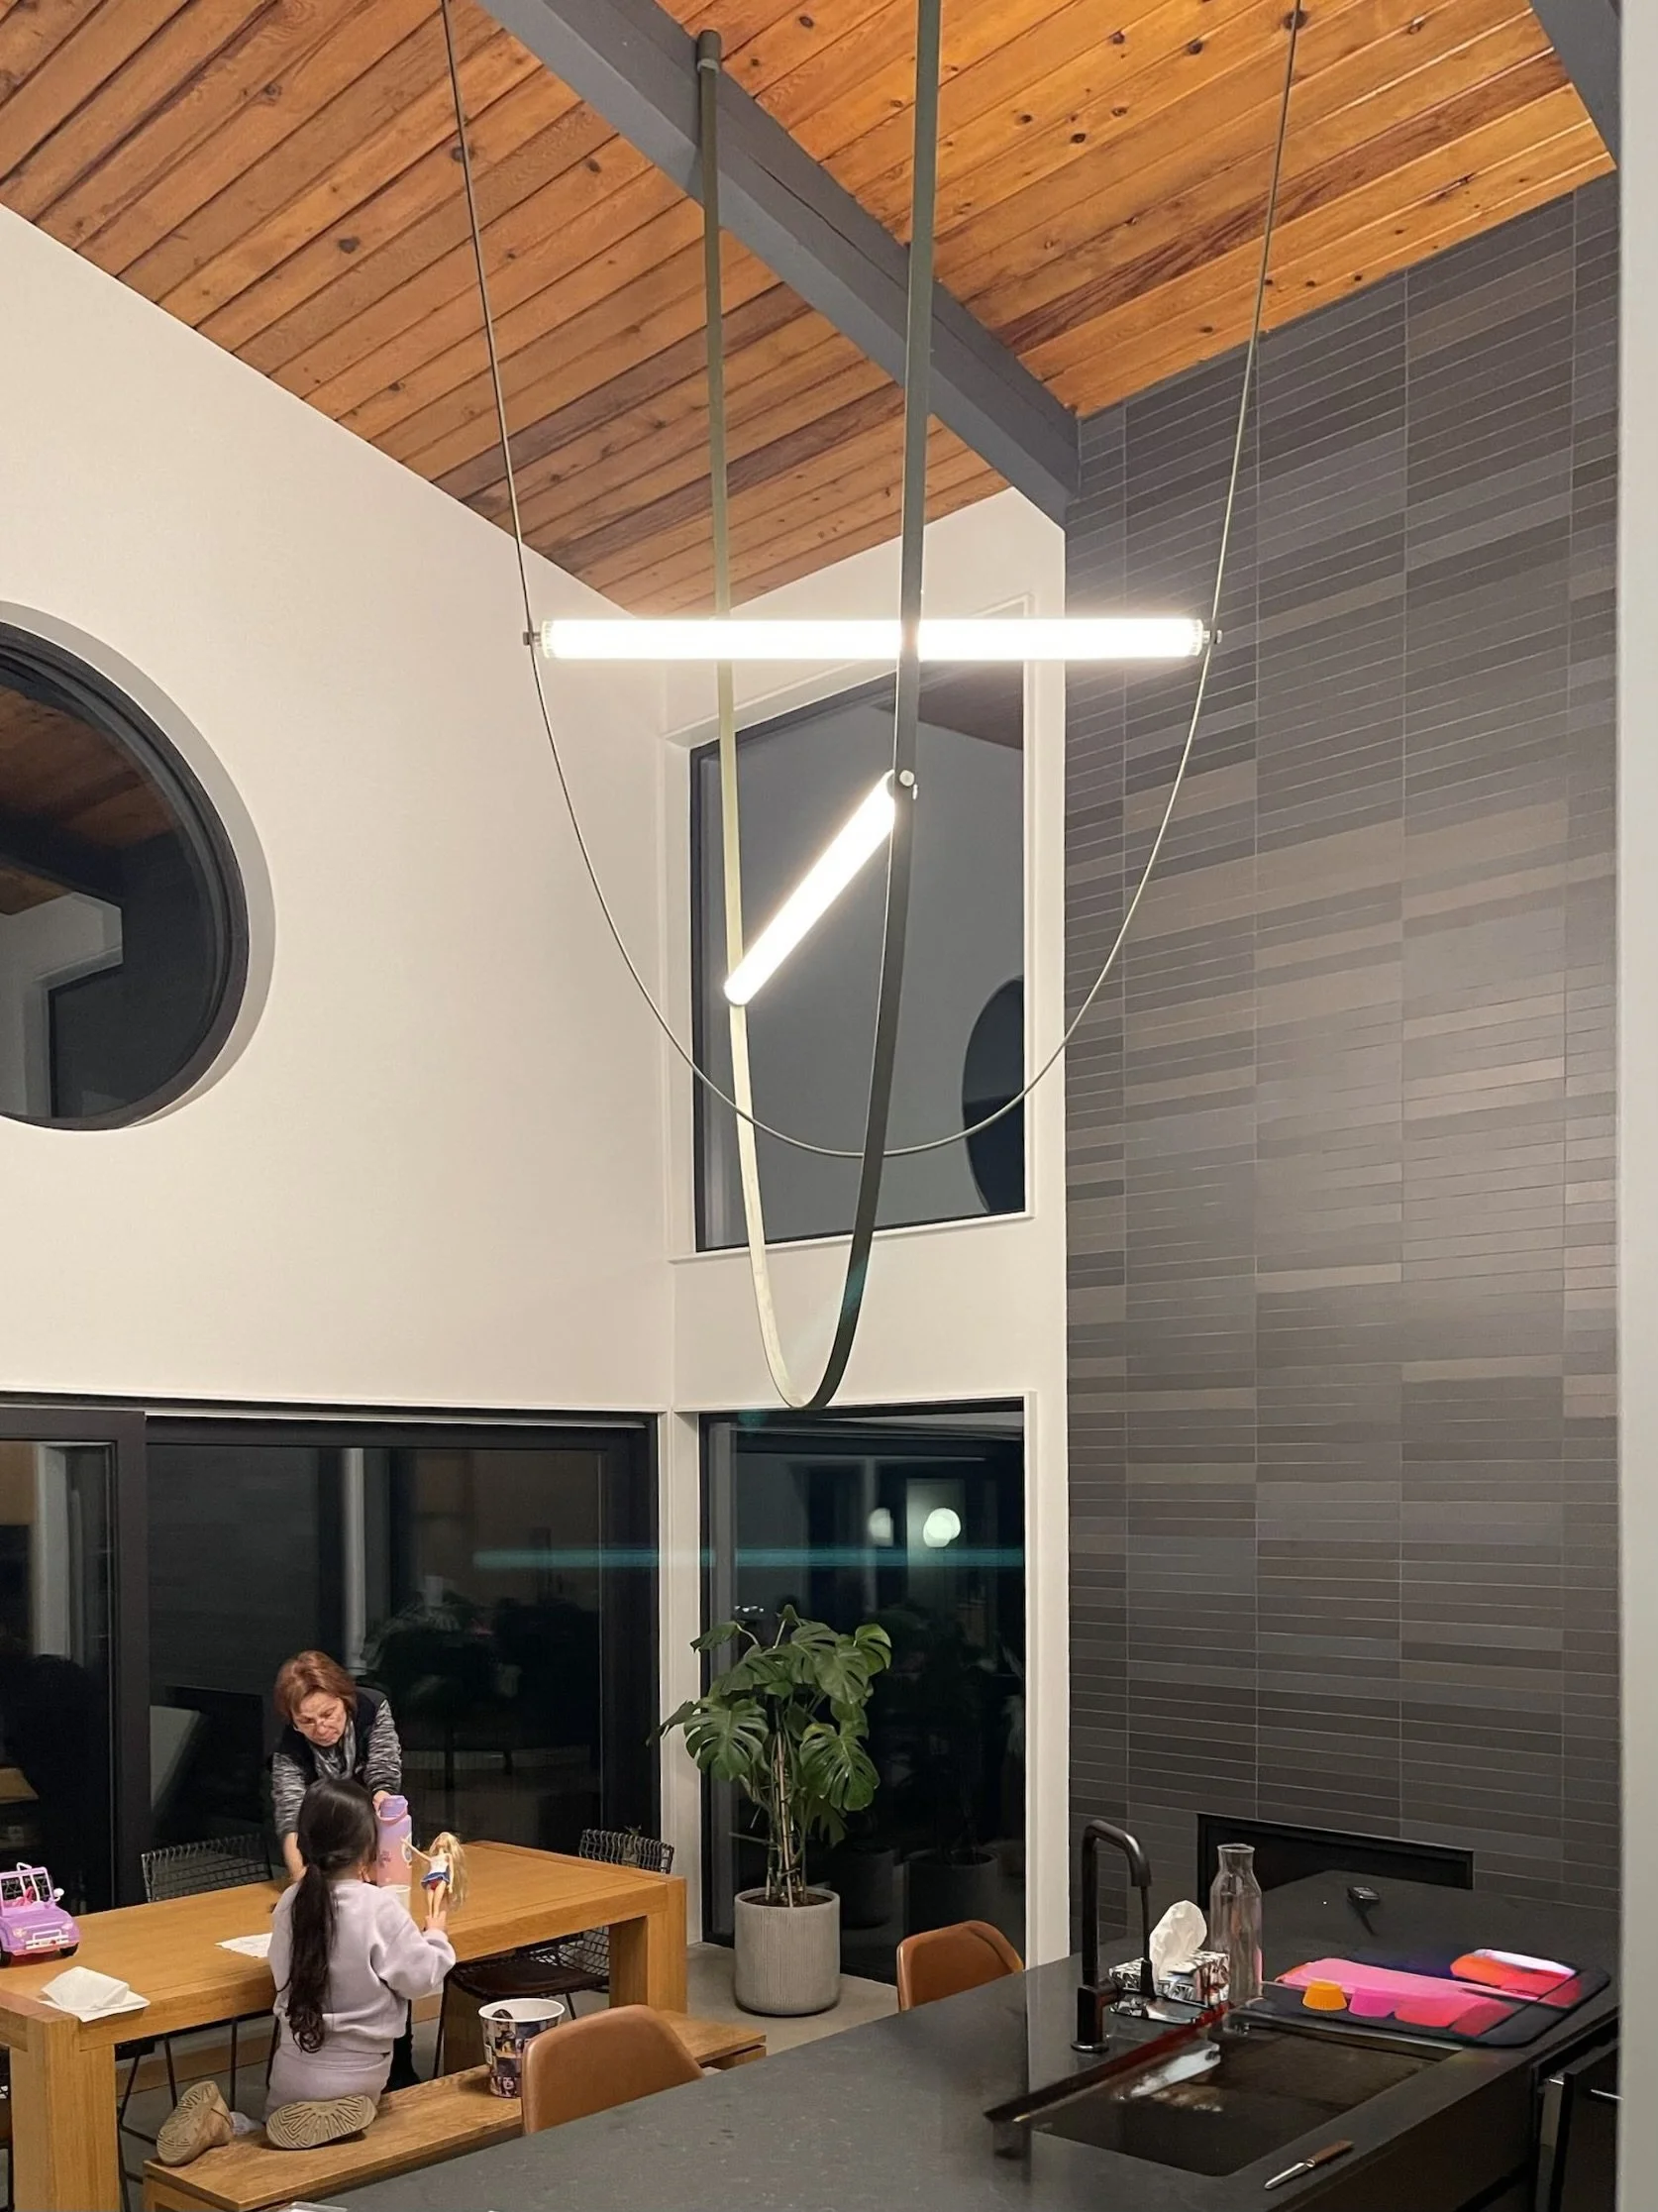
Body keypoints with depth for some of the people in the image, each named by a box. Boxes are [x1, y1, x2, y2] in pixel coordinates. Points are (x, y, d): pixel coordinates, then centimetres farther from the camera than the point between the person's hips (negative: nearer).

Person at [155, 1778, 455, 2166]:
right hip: (355, 2074, -3)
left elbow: (283, 1972, 7)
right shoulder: (381, 1908, -21)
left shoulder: (292, 1901, -7)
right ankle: (329, 2123, -13)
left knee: (277, 2133, 26)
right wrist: (435, 1931, 5)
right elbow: (421, 1977, -15)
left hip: (294, 2069, 3)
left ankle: (219, 2122, -5)